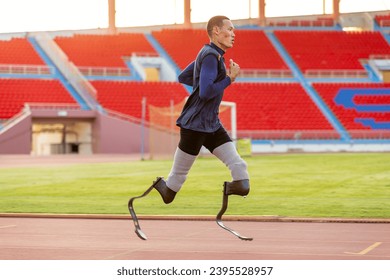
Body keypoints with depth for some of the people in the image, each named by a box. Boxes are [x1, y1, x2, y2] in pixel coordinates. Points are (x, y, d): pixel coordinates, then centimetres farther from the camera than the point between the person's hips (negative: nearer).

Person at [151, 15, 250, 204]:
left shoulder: (207, 54, 13)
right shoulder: (211, 56, -16)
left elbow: (183, 77, 23)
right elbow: (206, 93, -26)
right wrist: (230, 78, -18)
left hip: (212, 125, 9)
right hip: (195, 126, -9)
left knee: (239, 167, -8)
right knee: (178, 176, 6)